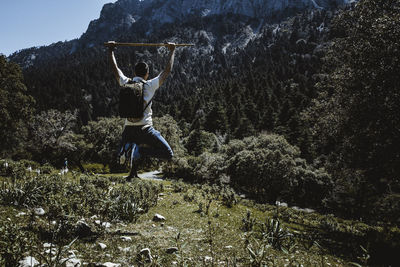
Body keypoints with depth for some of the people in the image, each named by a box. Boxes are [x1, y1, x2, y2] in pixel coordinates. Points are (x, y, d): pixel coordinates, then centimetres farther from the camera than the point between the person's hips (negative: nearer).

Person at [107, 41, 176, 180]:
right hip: (145, 129, -3)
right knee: (168, 154, 4)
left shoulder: (126, 83, 5)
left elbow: (115, 68, 22)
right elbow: (167, 70, 6)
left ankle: (133, 172, -13)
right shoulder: (150, 85, -2)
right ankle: (140, 150, -20)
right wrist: (172, 51, 17)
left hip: (128, 129, 4)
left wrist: (111, 50, 34)